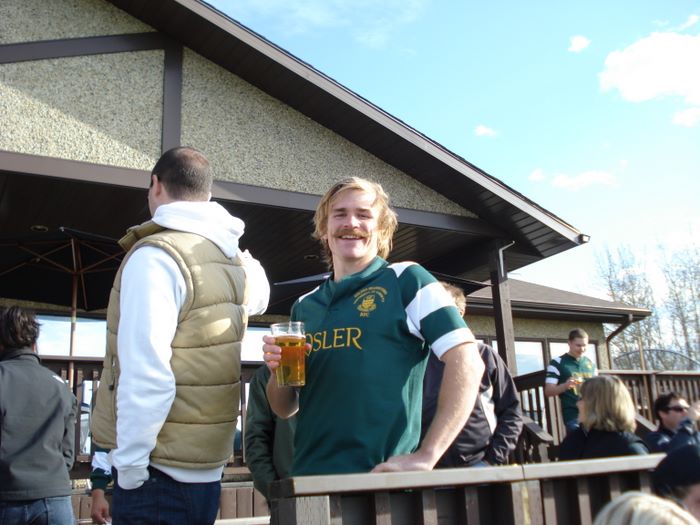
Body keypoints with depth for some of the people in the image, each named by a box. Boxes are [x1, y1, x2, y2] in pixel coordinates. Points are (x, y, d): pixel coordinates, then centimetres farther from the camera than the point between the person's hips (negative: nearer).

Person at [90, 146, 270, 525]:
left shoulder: (155, 256, -16)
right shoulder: (235, 259, 7)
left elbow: (146, 376, -22)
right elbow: (259, 295, 32)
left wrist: (129, 466, -14)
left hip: (160, 470, -7)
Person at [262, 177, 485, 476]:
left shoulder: (406, 280, -2)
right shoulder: (304, 306, 13)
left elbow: (466, 361, -11)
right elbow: (284, 408, 18)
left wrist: (426, 457, -16)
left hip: (383, 480, -4)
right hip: (309, 477, 5)